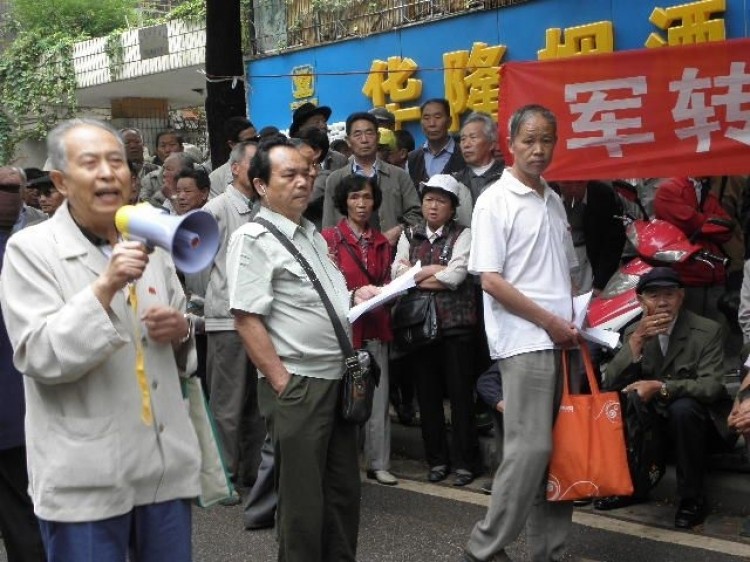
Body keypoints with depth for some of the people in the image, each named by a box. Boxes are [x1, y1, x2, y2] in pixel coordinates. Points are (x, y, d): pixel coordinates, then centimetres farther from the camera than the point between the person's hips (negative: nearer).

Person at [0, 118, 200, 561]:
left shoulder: (150, 244, 10)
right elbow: (40, 359, -16)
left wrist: (180, 331, -3)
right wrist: (105, 285, -24)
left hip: (166, 464, 5)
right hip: (85, 478, -5)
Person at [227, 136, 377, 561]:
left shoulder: (312, 235, 15)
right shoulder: (253, 239, -10)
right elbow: (247, 320, -17)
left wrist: (355, 297, 7)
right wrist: (282, 383, -19)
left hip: (337, 378, 8)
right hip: (297, 384, -8)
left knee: (344, 488, 16)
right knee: (304, 497, 2)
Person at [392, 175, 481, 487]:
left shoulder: (463, 235, 2)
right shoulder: (409, 236, 13)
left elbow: (456, 276, -12)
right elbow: (397, 273, 0)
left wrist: (415, 274, -5)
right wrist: (435, 270, -8)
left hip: (456, 324, -3)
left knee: (460, 394, -1)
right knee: (427, 394, 7)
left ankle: (465, 462, 8)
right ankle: (437, 460, 18)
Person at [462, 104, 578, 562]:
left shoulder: (555, 201, 15)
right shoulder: (495, 201, -6)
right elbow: (491, 281, -12)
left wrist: (572, 323, 8)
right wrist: (549, 321, -11)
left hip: (563, 341, 7)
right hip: (525, 341, -7)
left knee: (560, 450, 8)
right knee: (531, 448, -10)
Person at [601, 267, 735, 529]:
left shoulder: (708, 331, -10)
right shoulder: (633, 333, 0)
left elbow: (711, 387, -21)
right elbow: (611, 384, -10)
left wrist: (660, 387, -34)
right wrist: (637, 341, -22)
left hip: (700, 420, -4)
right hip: (657, 420, 4)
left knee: (682, 408, -35)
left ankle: (692, 499, -18)